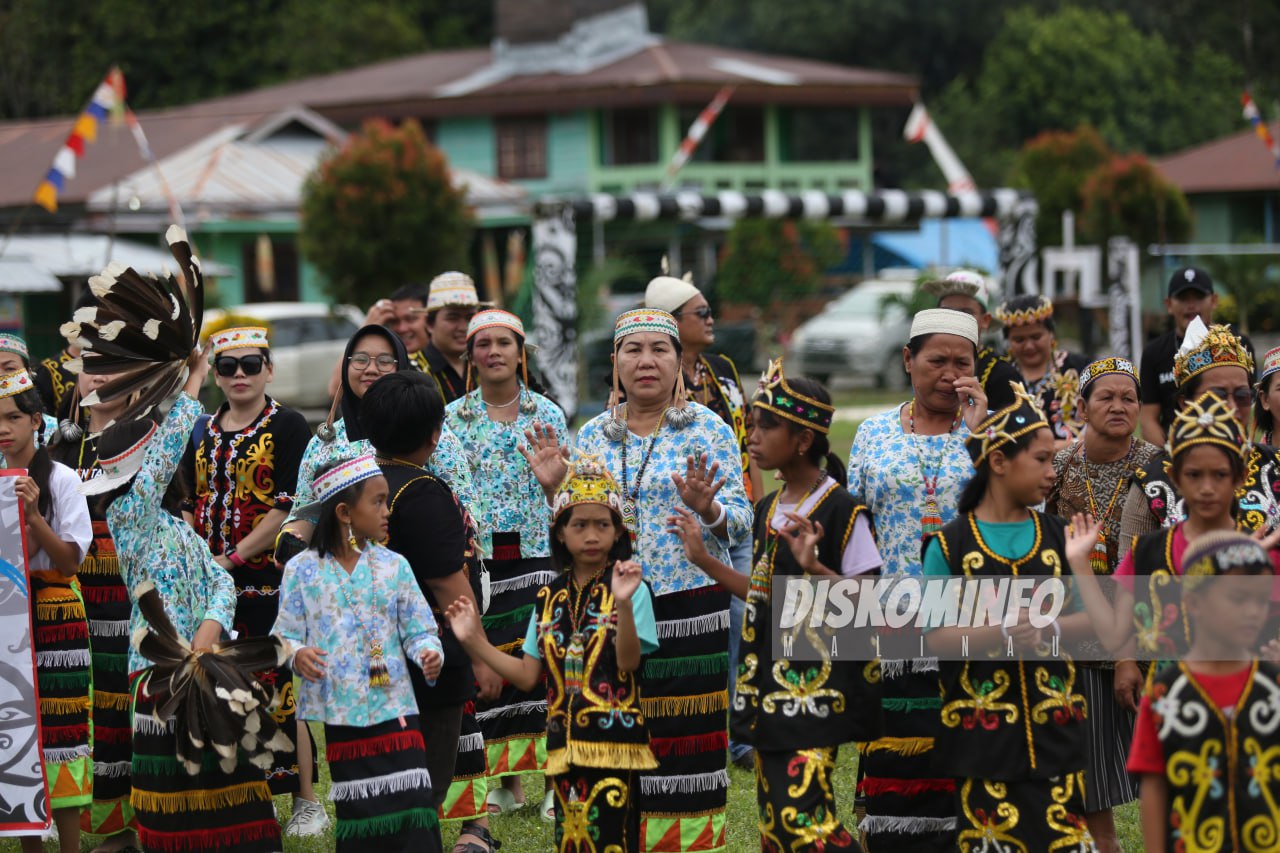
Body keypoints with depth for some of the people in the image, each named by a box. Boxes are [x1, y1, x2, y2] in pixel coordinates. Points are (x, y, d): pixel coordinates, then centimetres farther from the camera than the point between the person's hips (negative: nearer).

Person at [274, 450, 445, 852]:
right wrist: (296, 654, -19)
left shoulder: (393, 566, 5)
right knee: (351, 816, 4)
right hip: (329, 717, -1)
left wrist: (429, 653, -15)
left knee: (411, 807, -7)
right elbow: (286, 633, 2)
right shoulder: (303, 570, 1)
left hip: (391, 710, 1)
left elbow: (418, 629, 6)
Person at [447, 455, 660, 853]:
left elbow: (628, 663, -15)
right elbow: (529, 675, 12)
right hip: (565, 744, 5)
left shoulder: (628, 588, -3)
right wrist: (476, 643, 4)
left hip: (612, 742, -5)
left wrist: (623, 604, -30)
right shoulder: (549, 598, 12)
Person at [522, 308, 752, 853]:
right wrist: (554, 488, -3)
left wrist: (706, 507, -23)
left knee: (685, 733, -2)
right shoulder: (594, 435, 10)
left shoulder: (707, 429, 0)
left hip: (690, 606, -3)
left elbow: (739, 524, -3)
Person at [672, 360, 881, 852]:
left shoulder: (842, 510, -11)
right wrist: (704, 560, 17)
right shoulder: (768, 510, 13)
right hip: (769, 682, 8)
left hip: (817, 685, -8)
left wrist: (815, 568, -27)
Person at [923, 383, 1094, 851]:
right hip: (981, 726, -2)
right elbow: (936, 637, -6)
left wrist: (1050, 629, -13)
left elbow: (1090, 617, 7)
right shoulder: (950, 545, -3)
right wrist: (1001, 633, -20)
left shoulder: (1057, 535, 7)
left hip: (1054, 724, 3)